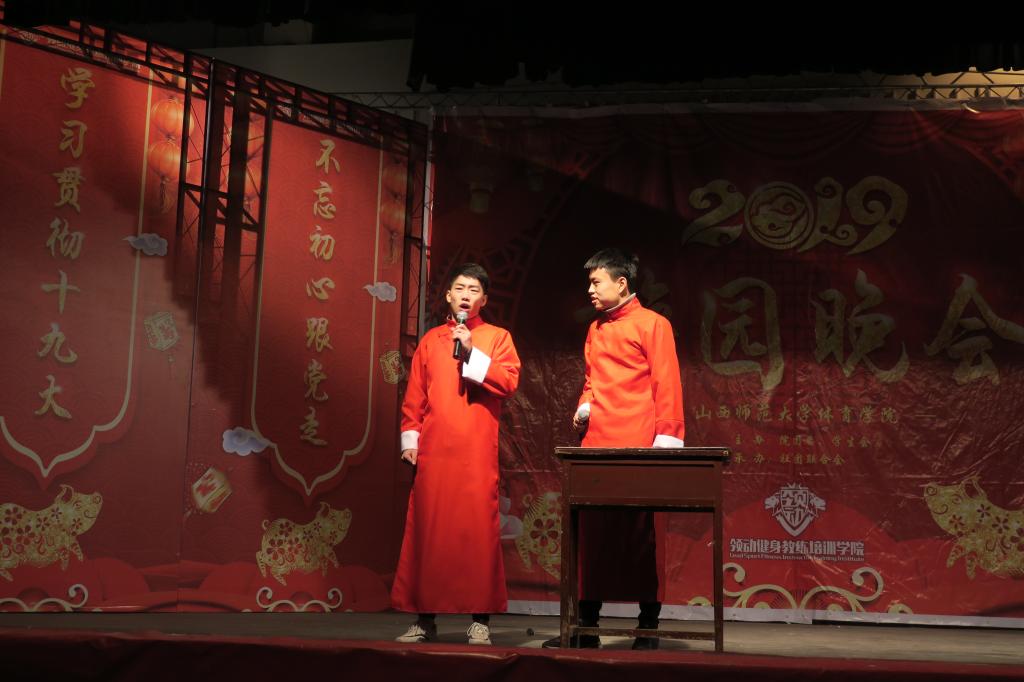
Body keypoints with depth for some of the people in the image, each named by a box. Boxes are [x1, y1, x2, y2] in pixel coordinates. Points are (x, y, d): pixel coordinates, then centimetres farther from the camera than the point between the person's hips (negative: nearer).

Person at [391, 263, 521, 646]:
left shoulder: (497, 337, 9)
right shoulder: (430, 340, 16)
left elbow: (509, 382, -6)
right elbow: (414, 398, 14)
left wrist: (472, 353, -12)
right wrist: (410, 440, 5)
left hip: (477, 454, -2)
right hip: (432, 453, 2)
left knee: (478, 531, -5)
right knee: (427, 532, 1)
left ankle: (480, 620, 1)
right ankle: (424, 618, 7)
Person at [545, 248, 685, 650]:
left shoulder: (652, 325, -1)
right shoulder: (595, 330, 18)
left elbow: (667, 387, -6)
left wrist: (665, 442, -13)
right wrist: (584, 407, 5)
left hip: (636, 448, -6)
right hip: (596, 445, 6)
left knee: (640, 537, 0)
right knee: (592, 534, 4)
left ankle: (648, 627, 8)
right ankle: (586, 626, 10)